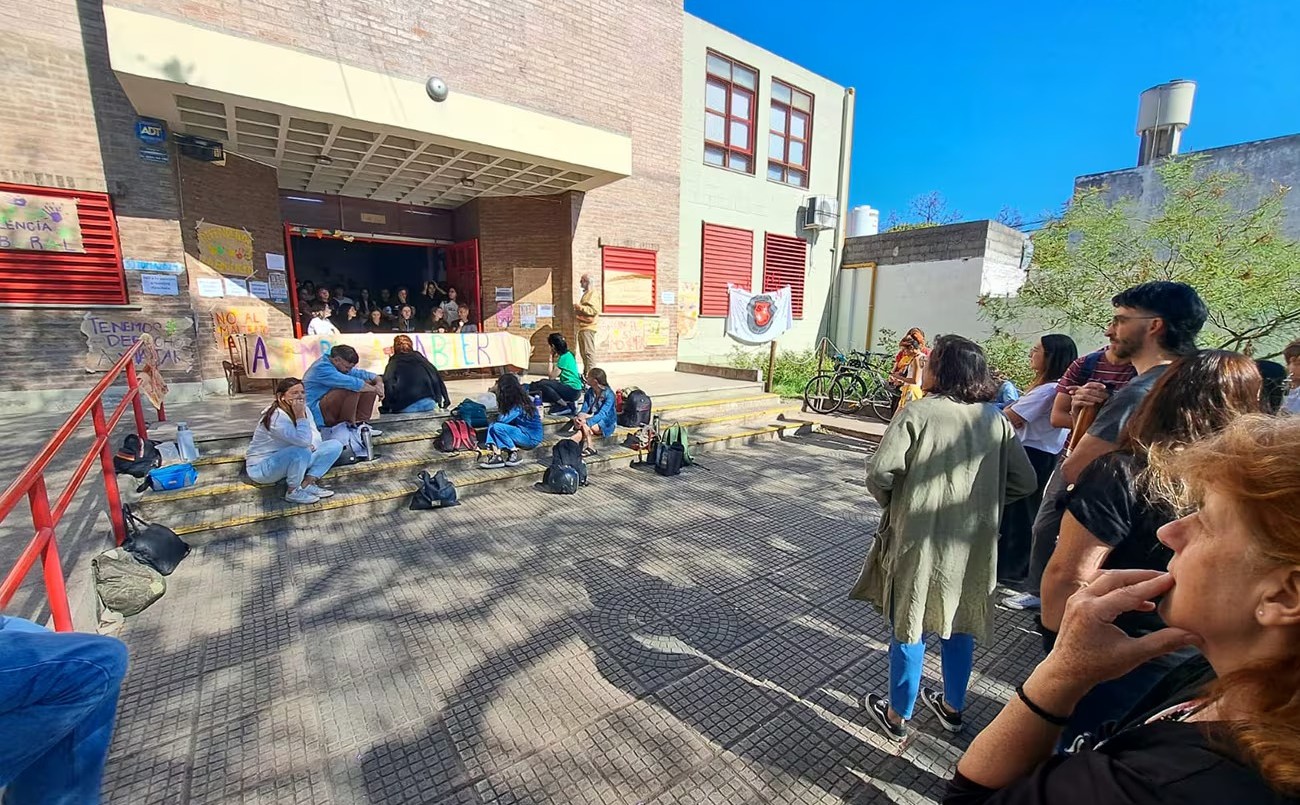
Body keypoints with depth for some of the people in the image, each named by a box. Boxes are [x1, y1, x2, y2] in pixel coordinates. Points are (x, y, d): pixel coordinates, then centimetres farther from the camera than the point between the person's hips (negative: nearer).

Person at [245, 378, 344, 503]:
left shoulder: (303, 409, -3)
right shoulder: (276, 417, -27)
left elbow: (315, 437, -3)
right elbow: (304, 441, -38)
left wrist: (312, 446, -24)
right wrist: (300, 415, -33)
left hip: (293, 460, 8)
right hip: (262, 467, -8)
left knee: (335, 445, -5)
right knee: (302, 452, -37)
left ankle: (307, 484, -8)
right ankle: (294, 492, -14)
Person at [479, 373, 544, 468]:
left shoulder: (519, 405, -22)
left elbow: (502, 419, -24)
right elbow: (502, 419, 9)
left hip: (531, 438, -9)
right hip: (522, 432, 9)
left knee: (497, 427, -23)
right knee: (491, 425, -4)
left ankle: (514, 454, -11)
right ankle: (496, 455, -17)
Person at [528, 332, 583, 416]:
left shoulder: (564, 357, -16)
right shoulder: (567, 354, 12)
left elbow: (551, 377, -11)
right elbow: (553, 376, 13)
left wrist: (551, 358, -5)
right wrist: (552, 358, 10)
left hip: (572, 390, -10)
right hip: (571, 389, 10)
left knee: (542, 384, -20)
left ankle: (565, 407, -13)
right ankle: (568, 403, -3)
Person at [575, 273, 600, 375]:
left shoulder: (592, 294, -9)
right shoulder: (586, 294, 21)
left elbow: (594, 310, -21)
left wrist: (580, 307, -18)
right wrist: (577, 311, 18)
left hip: (588, 328, -11)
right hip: (582, 327, 11)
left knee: (588, 351, -11)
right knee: (583, 352, 13)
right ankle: (585, 372, 20)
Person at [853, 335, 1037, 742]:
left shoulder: (917, 412, -16)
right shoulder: (997, 421, -1)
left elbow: (880, 472, -23)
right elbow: (1024, 481, 2)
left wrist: (892, 504, -3)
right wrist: (979, 503, 12)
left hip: (919, 540, -4)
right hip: (973, 544, 5)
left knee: (909, 626, 11)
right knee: (960, 625, 23)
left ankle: (897, 715, 28)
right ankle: (952, 706, 42)